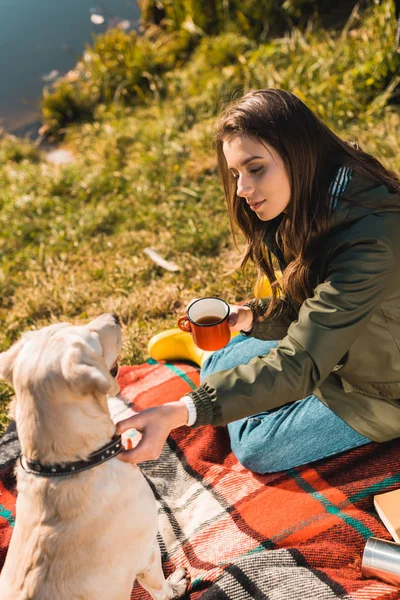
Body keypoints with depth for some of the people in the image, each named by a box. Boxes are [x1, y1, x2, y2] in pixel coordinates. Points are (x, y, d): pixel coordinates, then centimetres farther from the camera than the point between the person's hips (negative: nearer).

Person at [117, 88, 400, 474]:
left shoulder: (369, 241, -36)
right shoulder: (311, 209, -9)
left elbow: (298, 366, -39)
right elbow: (303, 308, 1)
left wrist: (178, 413, -47)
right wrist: (247, 317, -18)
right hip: (333, 345, 7)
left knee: (256, 448, -7)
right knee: (217, 368, 4)